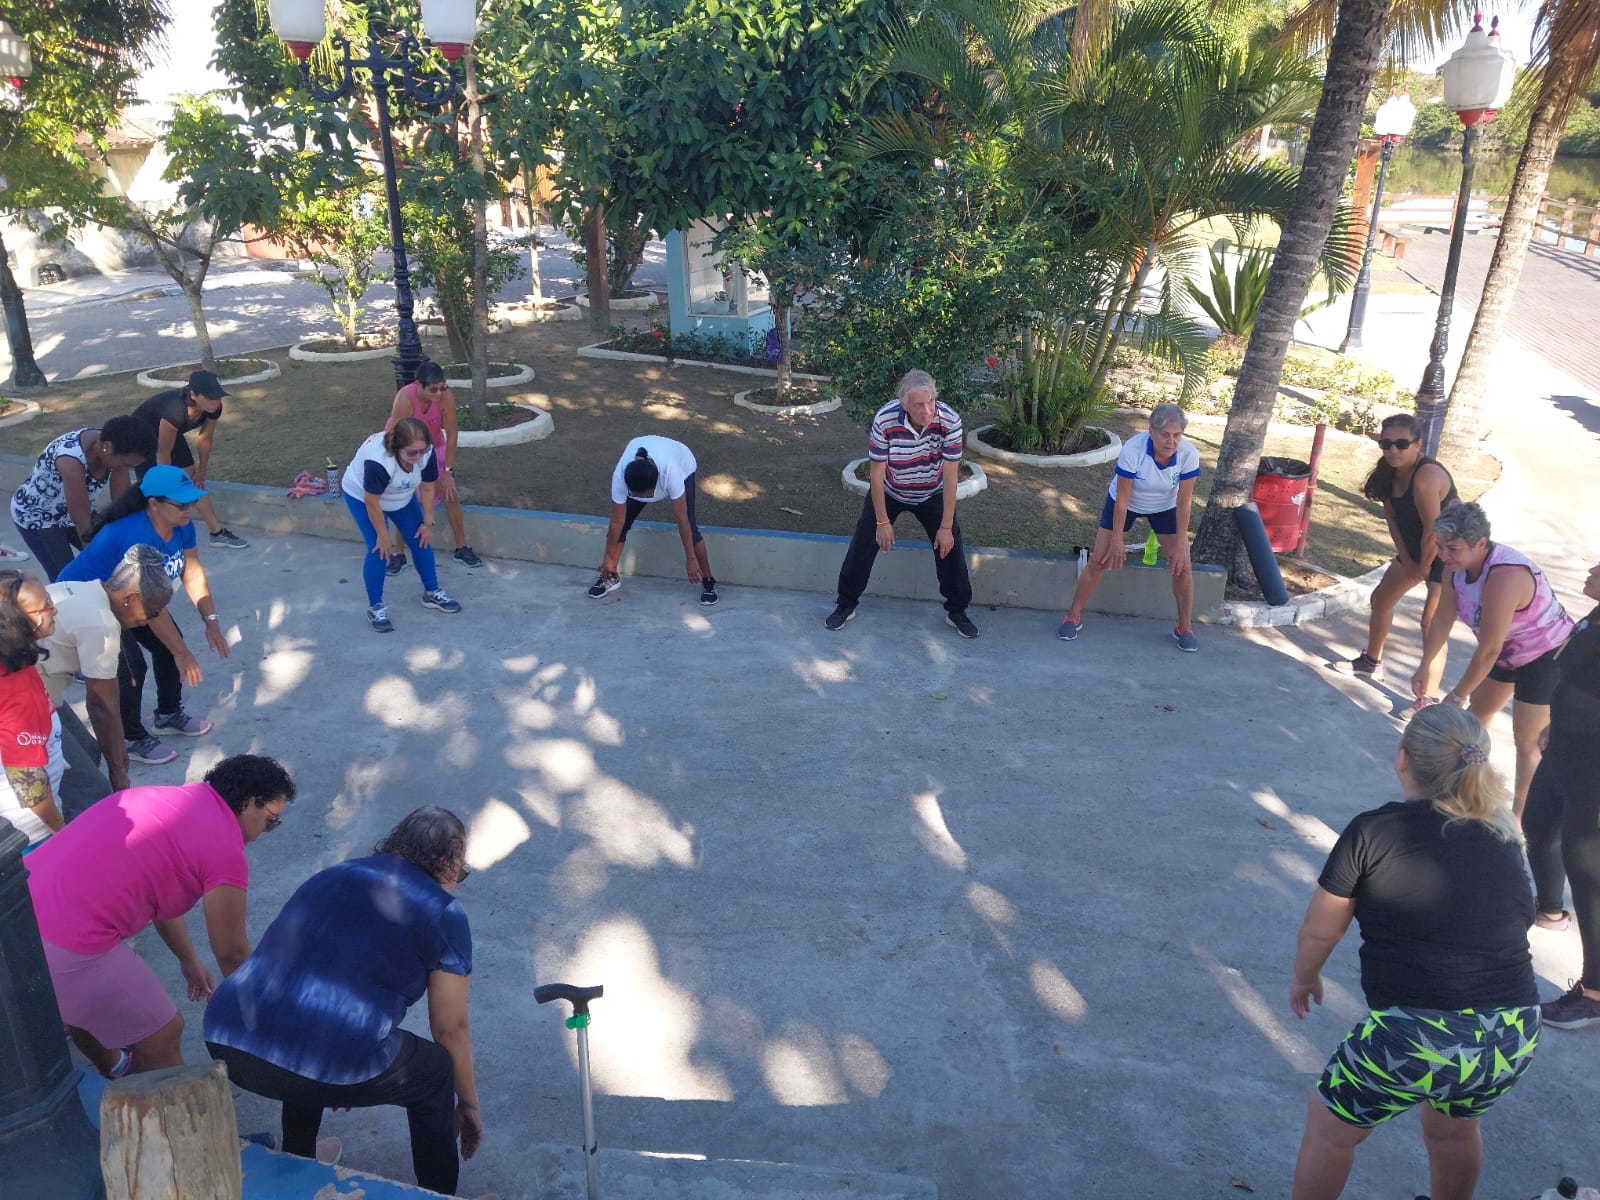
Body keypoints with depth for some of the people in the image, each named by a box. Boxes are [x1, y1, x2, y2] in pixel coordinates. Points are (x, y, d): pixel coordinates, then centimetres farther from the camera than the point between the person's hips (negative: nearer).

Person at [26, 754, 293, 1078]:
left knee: (81, 1001, 36)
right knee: (162, 1034, 10)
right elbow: (231, 952, 3)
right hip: (66, 948, -10)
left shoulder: (164, 797, 17)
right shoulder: (225, 851, -9)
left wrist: (189, 960, 44)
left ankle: (114, 1069, 62)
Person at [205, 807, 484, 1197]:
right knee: (435, 1070, 21)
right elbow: (451, 1029, 12)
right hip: (331, 1064, -6)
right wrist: (468, 1105, 30)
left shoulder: (331, 875, 24)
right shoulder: (443, 912, 7)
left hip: (226, 1046, 6)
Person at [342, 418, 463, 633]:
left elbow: (427, 488, -12)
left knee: (421, 540, 5)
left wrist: (428, 523, -7)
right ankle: (375, 607, 1)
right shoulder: (378, 461, -44)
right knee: (379, 550, -13)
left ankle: (432, 592, 24)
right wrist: (382, 535, -22)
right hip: (362, 497, -5)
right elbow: (372, 502, -32)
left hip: (402, 497, 6)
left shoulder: (427, 453, -27)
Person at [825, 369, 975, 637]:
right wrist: (882, 521, -15)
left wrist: (946, 527, -21)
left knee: (949, 545, -3)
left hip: (932, 494, 1)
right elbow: (876, 474, -21)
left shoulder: (949, 420, -31)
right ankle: (846, 605, 19)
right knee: (863, 543, 0)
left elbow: (950, 477, -24)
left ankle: (957, 611, 16)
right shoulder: (884, 420, -32)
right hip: (888, 492, 0)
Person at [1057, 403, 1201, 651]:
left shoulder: (1189, 454, -29)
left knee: (1182, 566, -5)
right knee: (1098, 561, -4)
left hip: (1165, 507, 2)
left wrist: (1180, 545, -19)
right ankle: (1073, 617, 12)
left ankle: (1185, 628, 14)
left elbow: (1184, 502, -20)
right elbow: (1122, 499, -25)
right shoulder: (1133, 449, -35)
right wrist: (1116, 541, -20)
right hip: (1126, 503, -1)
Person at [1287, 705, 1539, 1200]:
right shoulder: (1502, 836, 6)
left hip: (1417, 1039, -5)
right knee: (1454, 1127, 35)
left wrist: (1304, 978, 19)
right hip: (1515, 1037, 5)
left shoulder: (1372, 832, -7)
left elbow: (1318, 932, 0)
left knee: (1330, 1126, 21)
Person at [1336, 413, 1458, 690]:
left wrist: (1423, 566, -15)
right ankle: (1371, 662, 41)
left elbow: (1434, 530, -29)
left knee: (1432, 623, -16)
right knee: (1381, 598, 20)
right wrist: (1406, 560, -3)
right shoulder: (1390, 473, -6)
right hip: (1416, 548, 9)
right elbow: (1392, 518, 1)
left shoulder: (1426, 477, -33)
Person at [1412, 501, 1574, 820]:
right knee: (1479, 709, 24)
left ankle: (1518, 818, 4)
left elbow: (1489, 650, -32)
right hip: (1509, 651, 9)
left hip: (1547, 658, -9)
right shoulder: (1457, 563, -17)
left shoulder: (1503, 578, -39)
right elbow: (1443, 618, -5)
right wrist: (1425, 668, 0)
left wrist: (1457, 695, -21)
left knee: (1528, 742, -5)